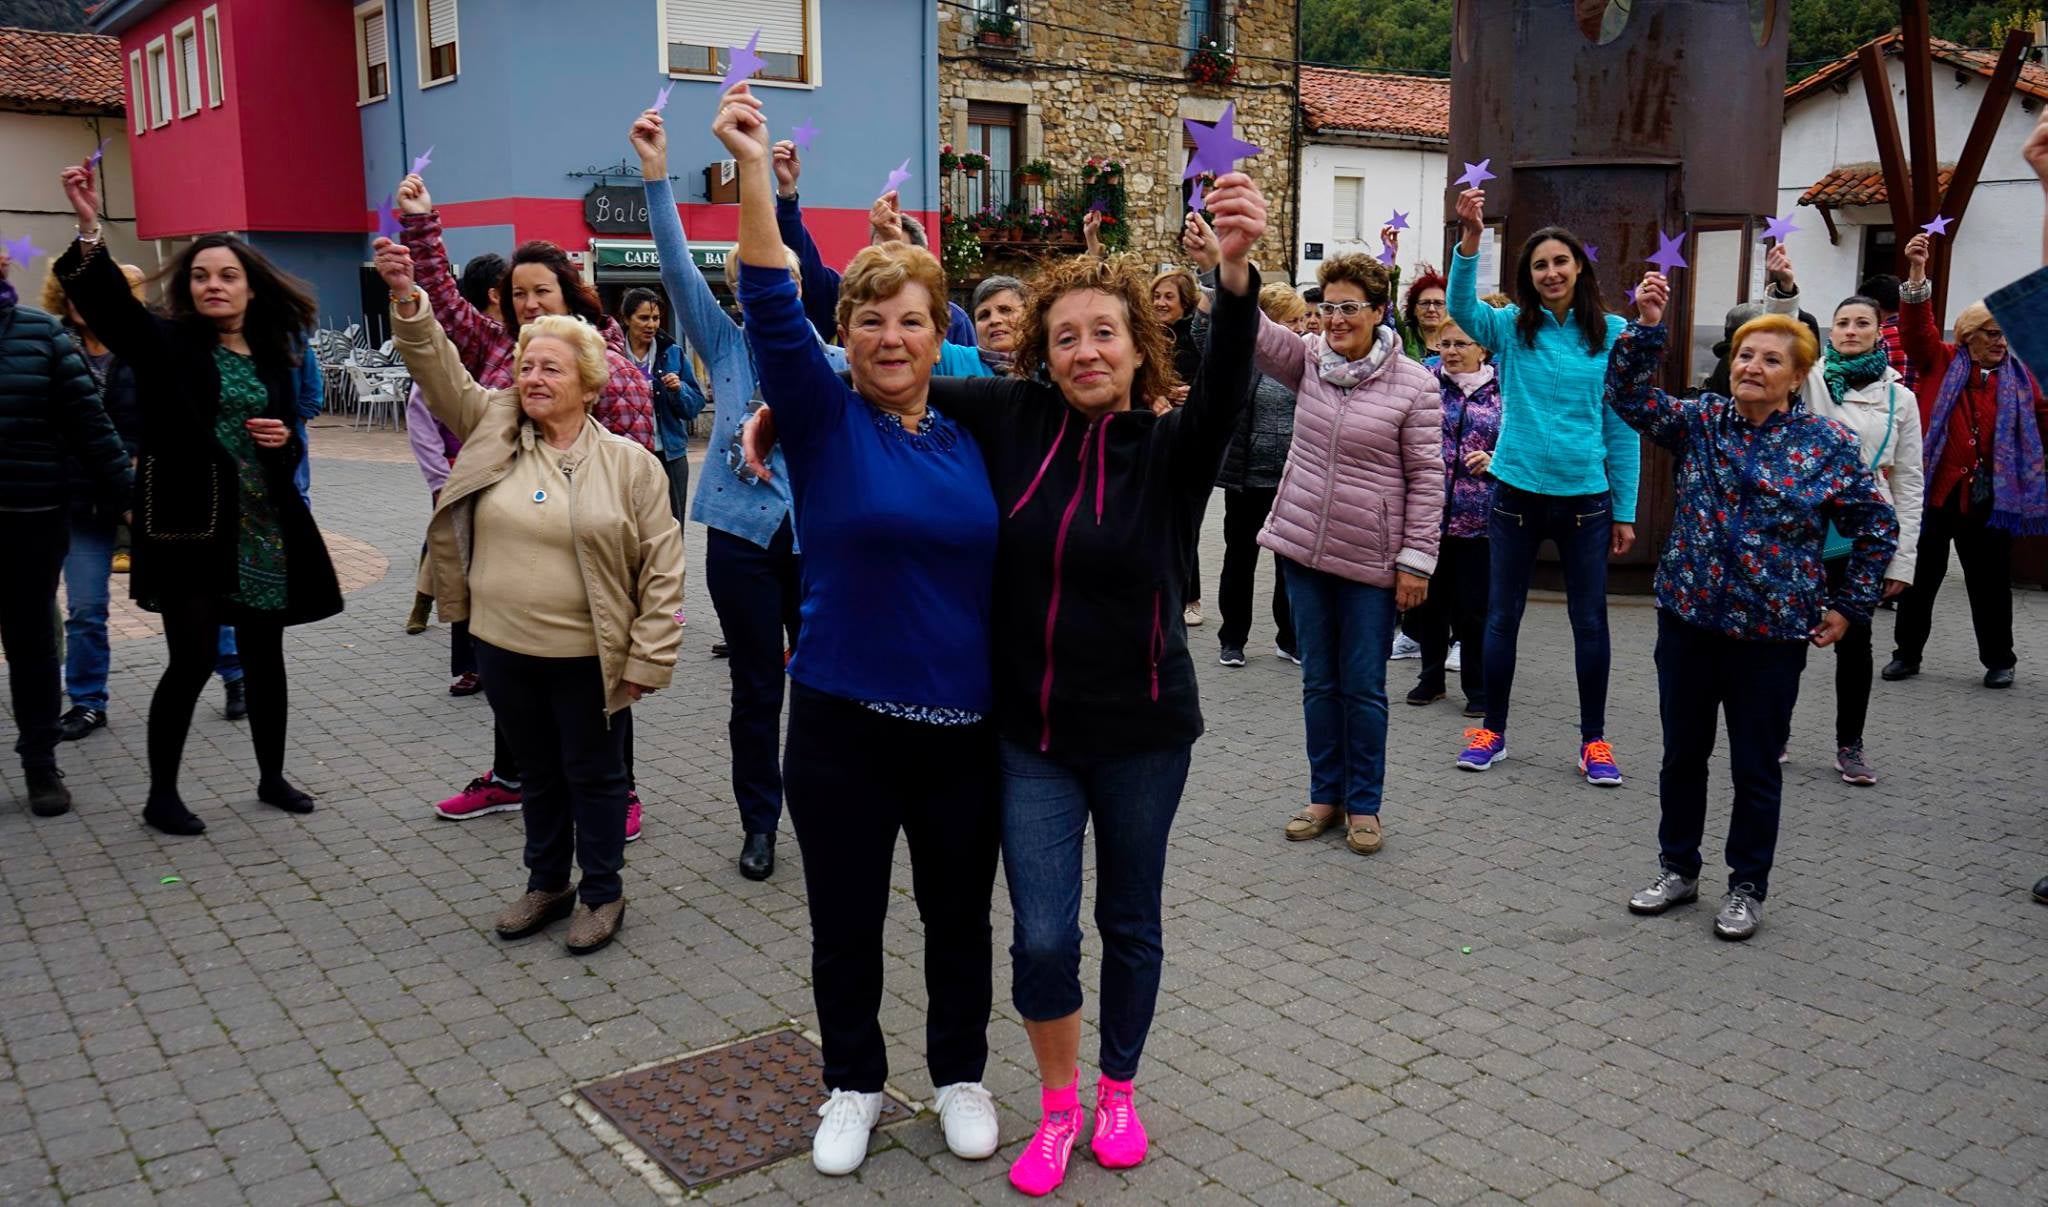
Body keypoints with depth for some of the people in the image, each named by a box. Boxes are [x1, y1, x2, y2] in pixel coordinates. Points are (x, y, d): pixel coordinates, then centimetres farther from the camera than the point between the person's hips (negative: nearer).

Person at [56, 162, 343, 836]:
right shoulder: (166, 344, -3)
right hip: (190, 523, -4)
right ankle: (161, 795, 14)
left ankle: (272, 778, 28)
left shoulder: (272, 353, 10)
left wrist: (284, 439, -5)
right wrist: (90, 231, -38)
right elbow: (108, 304, -23)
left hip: (265, 527, 5)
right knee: (193, 660, -3)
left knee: (264, 656, 13)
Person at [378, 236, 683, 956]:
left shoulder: (630, 463, -7)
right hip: (504, 651, 4)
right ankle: (547, 884, 36)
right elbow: (440, 370, -4)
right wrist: (408, 299, -21)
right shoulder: (494, 429, 4)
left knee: (594, 776, 11)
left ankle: (602, 894, 28)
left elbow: (661, 568, -7)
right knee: (539, 774, 19)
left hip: (589, 658, -3)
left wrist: (647, 661, -9)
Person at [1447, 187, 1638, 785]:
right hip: (1517, 491, 0)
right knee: (1501, 616, 8)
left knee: (1590, 622, 7)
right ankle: (1493, 730, 23)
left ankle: (1594, 741, 20)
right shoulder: (1510, 328, 0)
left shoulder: (1611, 333, 1)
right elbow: (1461, 308, -21)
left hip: (1585, 496, 0)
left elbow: (1621, 427, 2)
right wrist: (1469, 238, -36)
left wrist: (1625, 511, 2)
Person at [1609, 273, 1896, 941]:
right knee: (1682, 753, 13)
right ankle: (1678, 869, 30)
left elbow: (1877, 528, 4)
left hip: (1773, 631, -2)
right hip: (1688, 617, 2)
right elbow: (1629, 396, -12)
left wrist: (1848, 607, 2)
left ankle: (1747, 886, 25)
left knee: (1756, 766, 8)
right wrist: (1646, 328, -25)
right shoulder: (1700, 421, 1)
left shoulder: (1828, 445, -5)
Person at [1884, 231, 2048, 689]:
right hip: (1934, 489, -1)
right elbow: (1916, 327, -10)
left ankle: (1999, 660, 22)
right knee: (1921, 576, 7)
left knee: (1989, 581, 9)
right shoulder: (1941, 362, 3)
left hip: (1987, 496, 2)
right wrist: (1916, 273, -22)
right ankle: (1906, 654, 18)